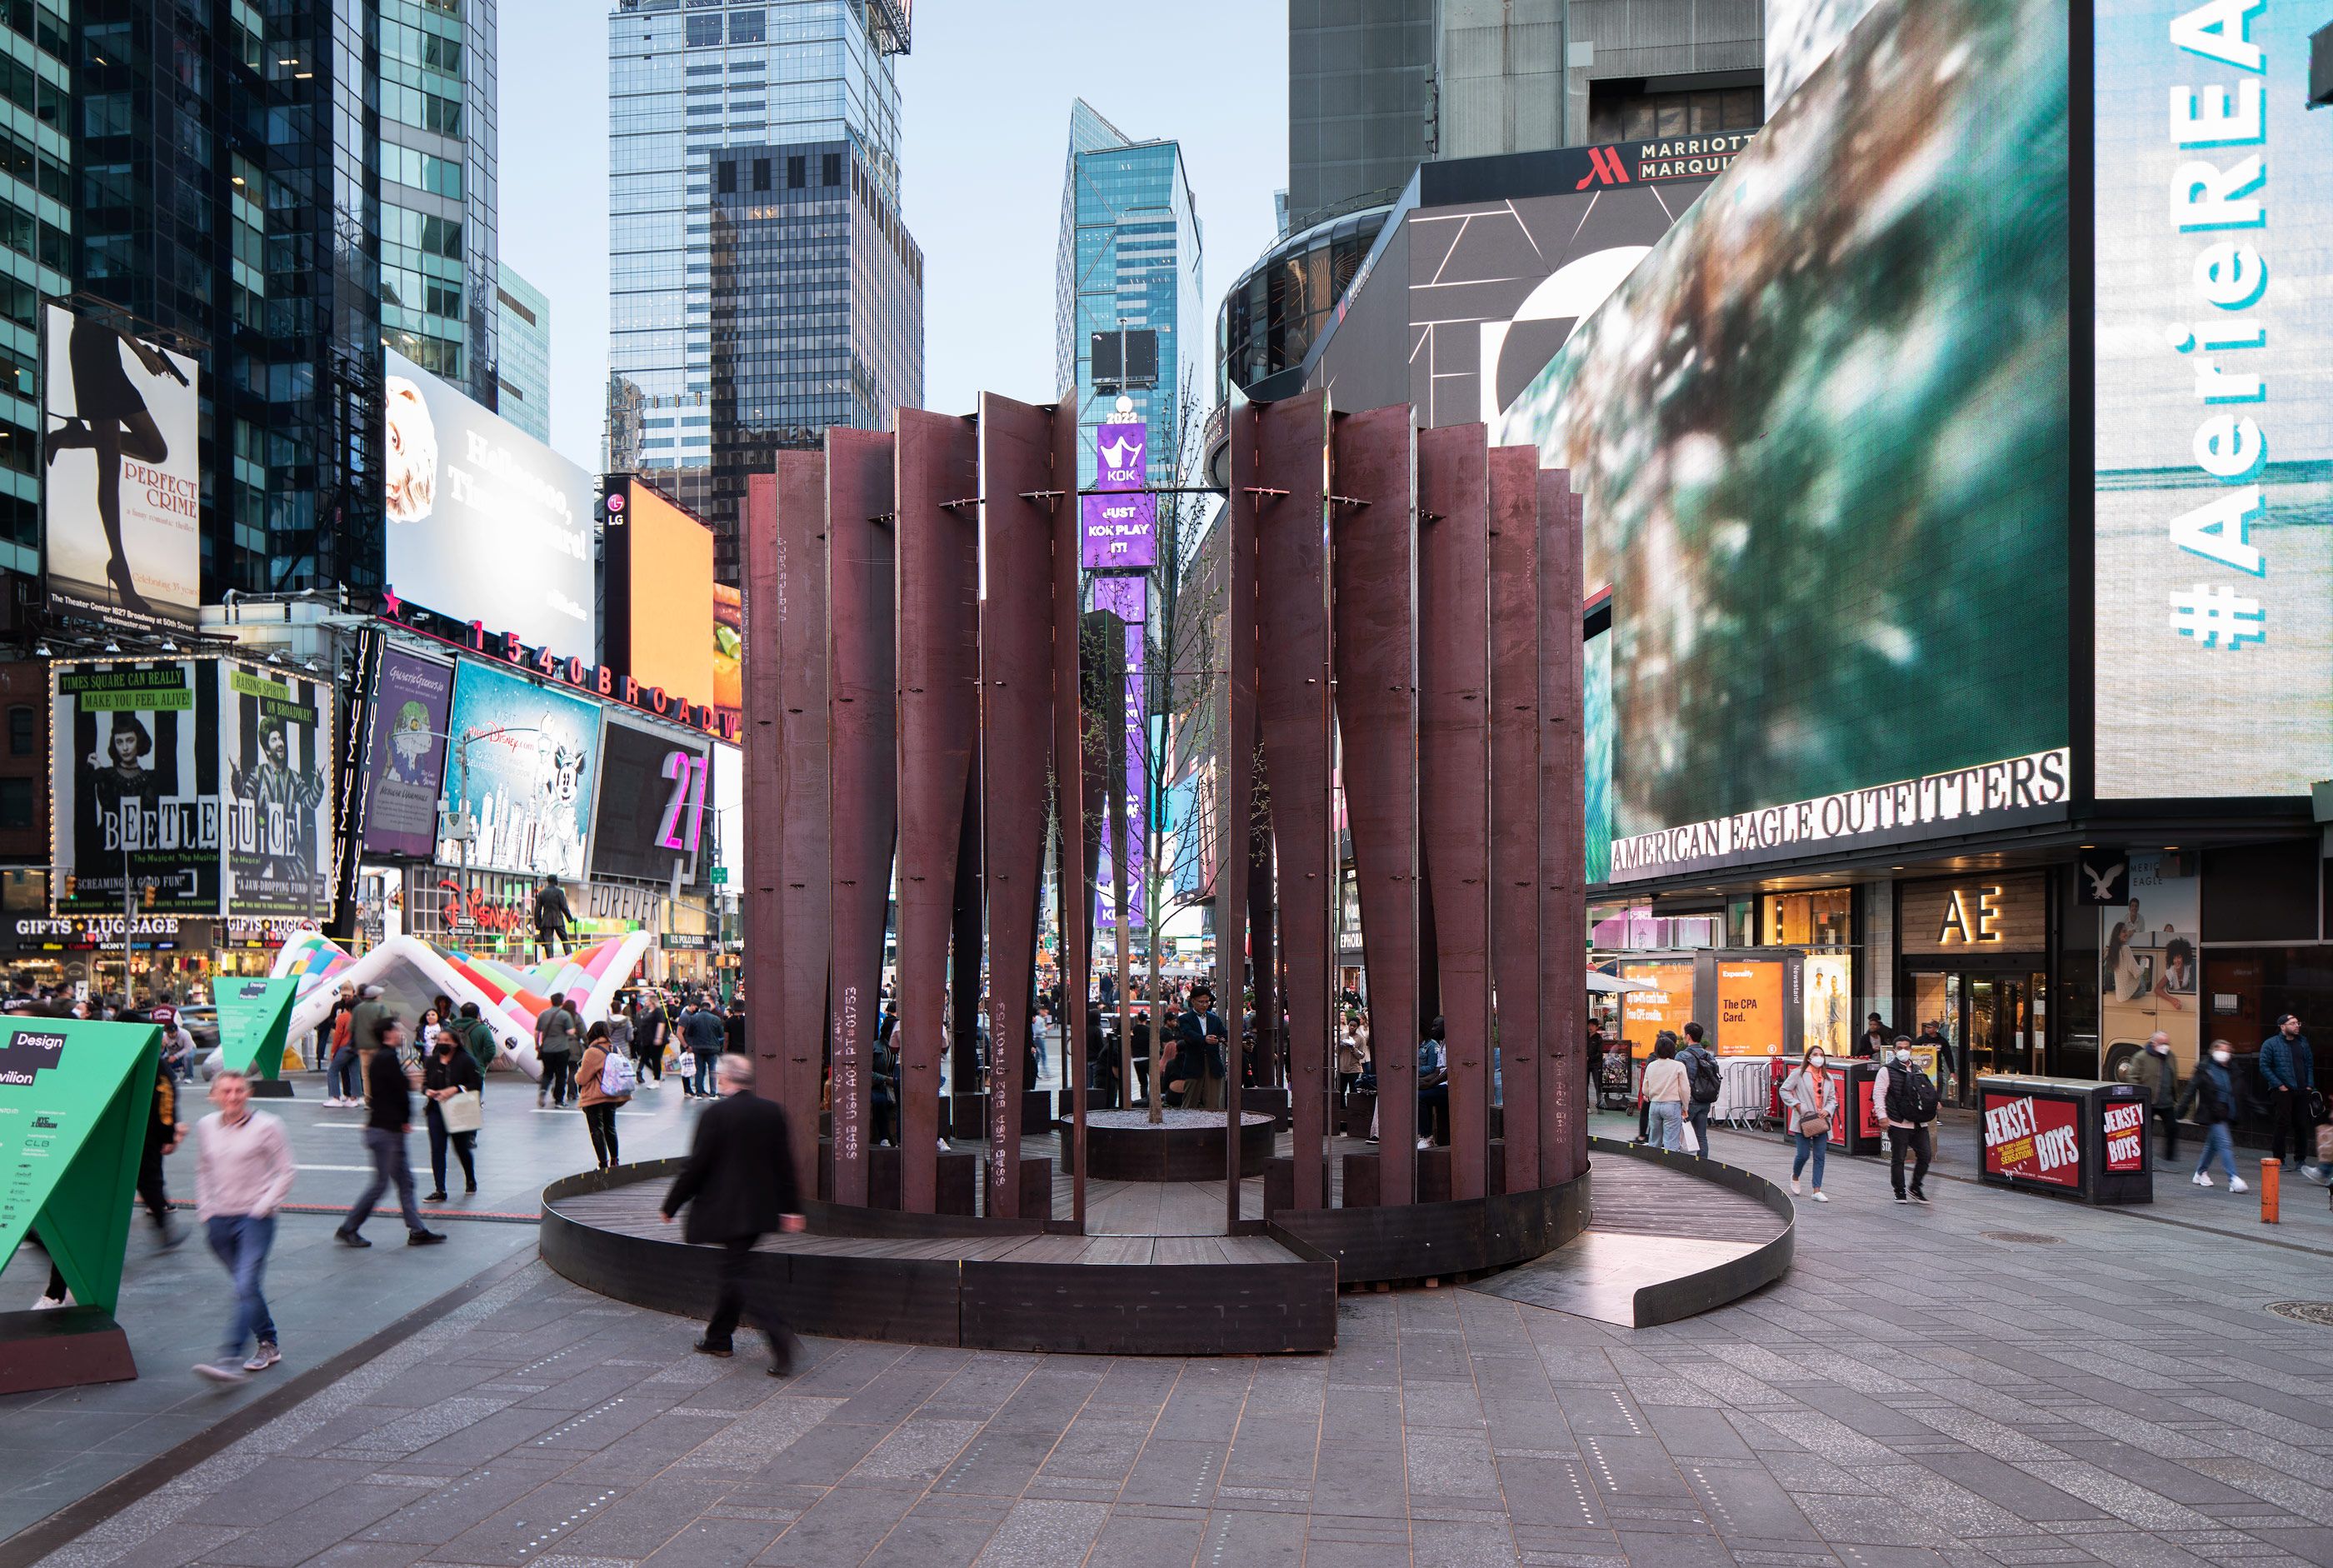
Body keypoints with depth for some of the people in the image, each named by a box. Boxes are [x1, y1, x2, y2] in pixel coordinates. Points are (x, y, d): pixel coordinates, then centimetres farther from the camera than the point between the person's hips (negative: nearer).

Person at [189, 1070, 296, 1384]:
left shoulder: (266, 1126, -6)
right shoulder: (207, 1126, 7)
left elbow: (284, 1172, -3)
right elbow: (202, 1171, 19)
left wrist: (264, 1206, -11)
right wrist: (204, 1211, 10)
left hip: (255, 1218, -5)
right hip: (219, 1219, 5)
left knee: (246, 1286, -16)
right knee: (244, 1286, 14)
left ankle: (229, 1359, -22)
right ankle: (268, 1346, 29)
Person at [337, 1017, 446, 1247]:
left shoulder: (378, 1058, 15)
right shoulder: (388, 1058, -16)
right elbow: (401, 1091, -15)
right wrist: (406, 1120, -3)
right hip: (386, 1130, -10)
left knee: (405, 1180, 10)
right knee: (381, 1182, -2)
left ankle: (417, 1231, 13)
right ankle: (348, 1229, 7)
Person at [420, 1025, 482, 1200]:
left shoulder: (466, 1061, -8)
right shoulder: (431, 1062, 5)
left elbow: (477, 1085, -11)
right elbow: (424, 1084, 11)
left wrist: (455, 1090, -22)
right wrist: (428, 1091, -12)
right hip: (436, 1111, 3)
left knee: (461, 1148, 11)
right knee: (437, 1150, -5)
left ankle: (471, 1180, 38)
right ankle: (440, 1190, -1)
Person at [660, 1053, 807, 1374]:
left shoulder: (715, 1115, -13)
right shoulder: (773, 1111, 3)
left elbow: (695, 1166, -11)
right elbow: (785, 1163, 7)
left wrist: (671, 1206, 2)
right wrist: (791, 1207, 14)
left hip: (726, 1210, -6)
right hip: (761, 1209, 6)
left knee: (739, 1274, -4)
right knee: (735, 1270, 19)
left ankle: (779, 1335, -20)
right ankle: (719, 1337, 30)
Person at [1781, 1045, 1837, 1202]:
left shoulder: (1827, 1077, 12)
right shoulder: (1799, 1073, -2)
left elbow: (1832, 1098, 15)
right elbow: (1784, 1090, 0)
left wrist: (1827, 1110, -5)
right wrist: (1797, 1105, -10)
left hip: (1821, 1122, 4)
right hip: (1803, 1121, -4)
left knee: (1819, 1156, 1)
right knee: (1803, 1154, -5)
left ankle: (1817, 1191, 4)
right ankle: (1795, 1177, 26)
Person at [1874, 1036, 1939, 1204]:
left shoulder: (1917, 1070, 16)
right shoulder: (1887, 1071, -3)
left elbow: (1926, 1091, 26)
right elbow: (1878, 1094, -8)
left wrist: (1935, 1101, 6)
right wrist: (1882, 1115, -17)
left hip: (1919, 1123, 5)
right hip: (1899, 1124, -5)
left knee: (1925, 1155, 4)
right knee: (1898, 1159, 1)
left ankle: (1915, 1189, 20)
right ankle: (1900, 1192, 13)